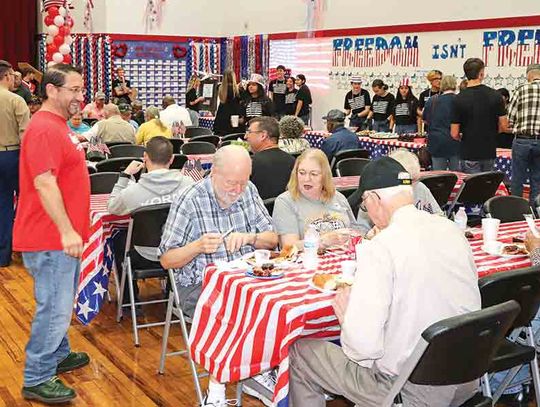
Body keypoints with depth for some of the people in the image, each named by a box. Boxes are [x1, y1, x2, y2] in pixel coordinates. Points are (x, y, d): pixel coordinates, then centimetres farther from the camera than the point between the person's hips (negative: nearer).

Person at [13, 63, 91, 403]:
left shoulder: (59, 124, 16)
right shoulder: (44, 129, -18)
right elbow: (44, 184, -25)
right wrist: (66, 231, -25)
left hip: (64, 235, 10)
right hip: (50, 239, -10)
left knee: (61, 302, 21)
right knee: (54, 308, -4)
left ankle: (59, 355, 37)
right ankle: (37, 380, 6)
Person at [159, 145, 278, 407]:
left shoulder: (248, 191, 6)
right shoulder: (189, 201, -9)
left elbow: (272, 240, 9)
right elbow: (167, 260, -4)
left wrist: (249, 237, -13)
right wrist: (198, 246, -23)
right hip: (199, 286, -4)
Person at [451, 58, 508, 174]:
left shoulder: (459, 99, -12)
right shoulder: (495, 95, -5)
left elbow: (454, 134, -10)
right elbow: (503, 126, -2)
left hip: (469, 153, -3)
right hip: (489, 152, 3)